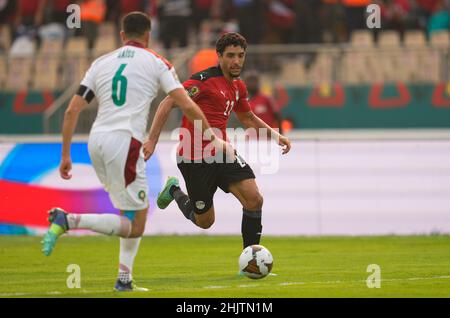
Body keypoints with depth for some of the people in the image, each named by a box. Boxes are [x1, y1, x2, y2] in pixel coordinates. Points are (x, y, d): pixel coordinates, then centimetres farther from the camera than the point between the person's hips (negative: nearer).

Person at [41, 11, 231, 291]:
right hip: (125, 142, -6)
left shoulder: (101, 63, 16)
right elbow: (187, 106, 0)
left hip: (96, 142, 6)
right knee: (134, 225, -2)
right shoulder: (156, 63, 5)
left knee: (139, 210, 23)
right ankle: (68, 220, -21)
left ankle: (124, 279, 18)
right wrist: (214, 138, 10)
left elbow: (72, 111, 10)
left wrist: (65, 156, 14)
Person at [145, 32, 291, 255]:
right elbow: (168, 103, -19)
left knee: (254, 199, -14)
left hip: (222, 155, 7)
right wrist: (152, 141, -26)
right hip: (196, 159, -7)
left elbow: (247, 118, 29)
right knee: (205, 221, 5)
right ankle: (174, 191, 35)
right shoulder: (204, 80, -15)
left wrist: (276, 135, 17)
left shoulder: (238, 86, 10)